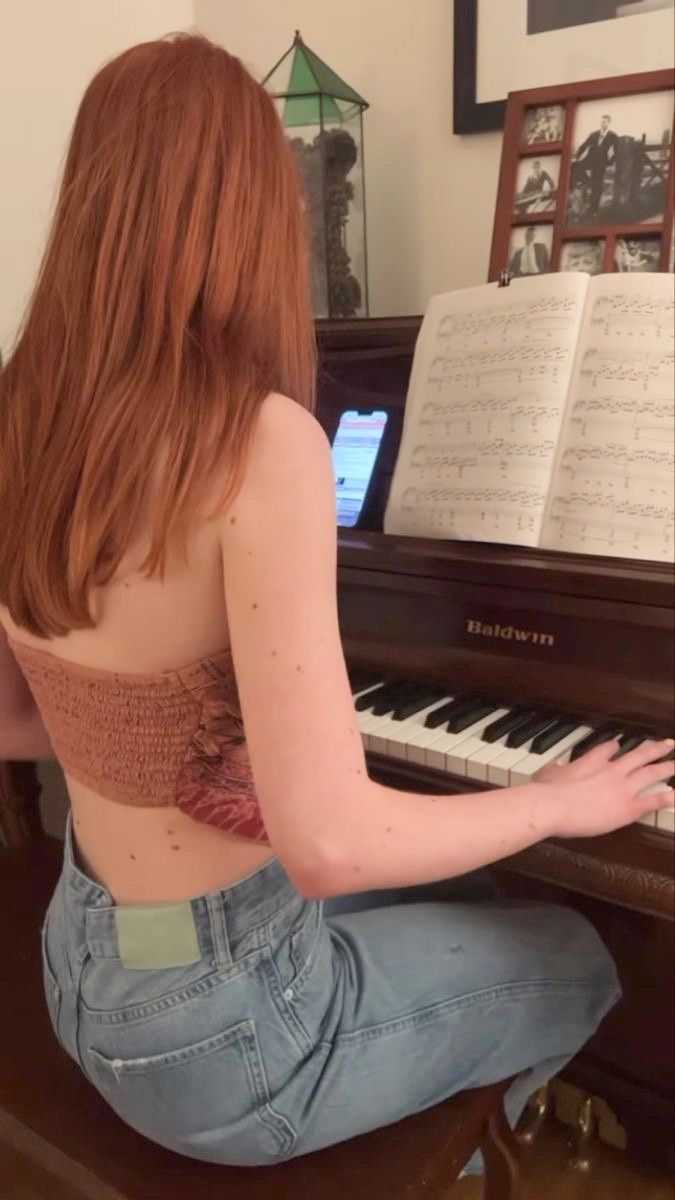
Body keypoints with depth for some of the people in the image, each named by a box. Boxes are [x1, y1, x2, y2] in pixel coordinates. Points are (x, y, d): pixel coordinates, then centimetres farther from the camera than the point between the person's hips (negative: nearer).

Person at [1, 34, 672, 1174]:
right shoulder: (260, 439, -28)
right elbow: (329, 843, -30)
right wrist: (561, 801, -13)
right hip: (219, 1021, -6)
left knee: (461, 895, 29)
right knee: (575, 960, 20)